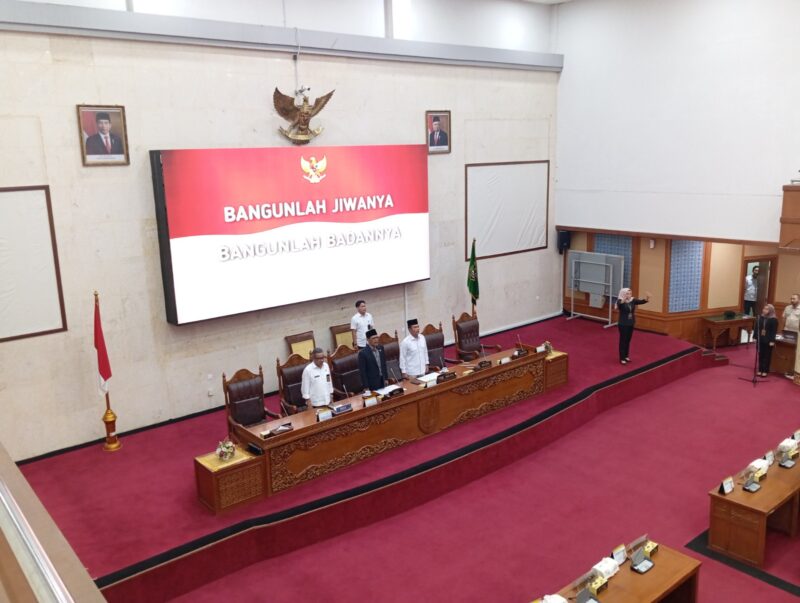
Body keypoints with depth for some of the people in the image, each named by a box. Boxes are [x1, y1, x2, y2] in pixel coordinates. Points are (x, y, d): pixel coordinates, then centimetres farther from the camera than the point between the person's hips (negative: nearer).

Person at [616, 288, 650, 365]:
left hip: (631, 324, 6)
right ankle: (622, 358, 6)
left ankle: (626, 356, 28)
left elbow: (640, 302, -12)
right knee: (623, 340, 0)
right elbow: (618, 304, -39)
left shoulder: (633, 300, -1)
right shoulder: (620, 301, -17)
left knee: (628, 340, 15)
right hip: (623, 324, -6)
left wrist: (646, 299, -35)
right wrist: (623, 300, -61)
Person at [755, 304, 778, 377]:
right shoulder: (760, 318, 4)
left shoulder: (774, 320, -9)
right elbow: (756, 328, 8)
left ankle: (765, 371, 11)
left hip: (768, 341, -4)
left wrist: (772, 341, -14)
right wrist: (755, 337, 5)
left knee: (767, 356, 4)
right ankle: (760, 370, 19)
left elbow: (774, 331, -11)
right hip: (760, 340, 4)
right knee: (760, 355, 11)